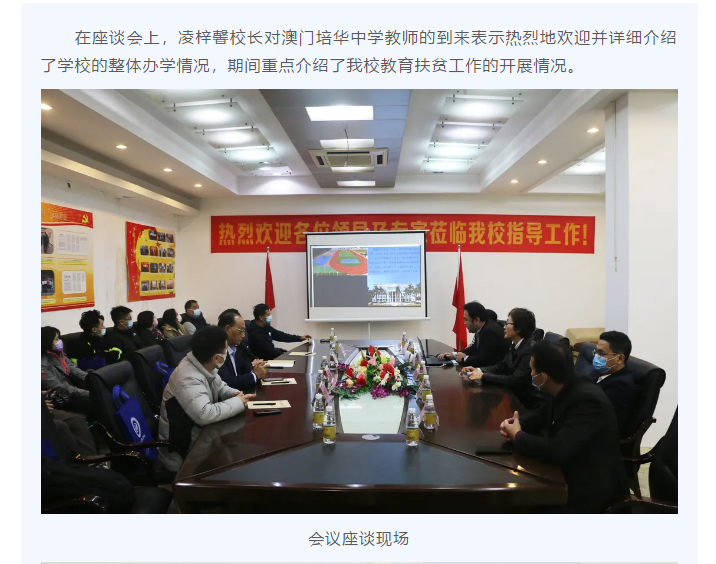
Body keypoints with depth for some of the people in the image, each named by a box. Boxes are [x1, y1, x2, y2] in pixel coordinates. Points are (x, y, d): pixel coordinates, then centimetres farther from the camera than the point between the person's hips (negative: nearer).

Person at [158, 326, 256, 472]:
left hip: (199, 432, 8)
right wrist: (238, 402, -26)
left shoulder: (203, 366, -4)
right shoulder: (188, 379, -30)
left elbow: (219, 387, 12)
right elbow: (205, 415, -40)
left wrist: (235, 394, -9)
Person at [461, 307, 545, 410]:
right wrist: (478, 370, -8)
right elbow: (501, 366, 9)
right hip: (516, 397, 7)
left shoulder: (531, 350, -23)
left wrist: (483, 376, -22)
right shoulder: (516, 346, 3)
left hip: (529, 404, -7)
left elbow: (515, 380, -26)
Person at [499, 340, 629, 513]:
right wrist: (517, 422, -6)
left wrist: (518, 436, -19)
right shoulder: (567, 389, -3)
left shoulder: (587, 400, -29)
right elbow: (546, 415, 15)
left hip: (594, 488, -8)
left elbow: (557, 450, -36)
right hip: (571, 471, 8)